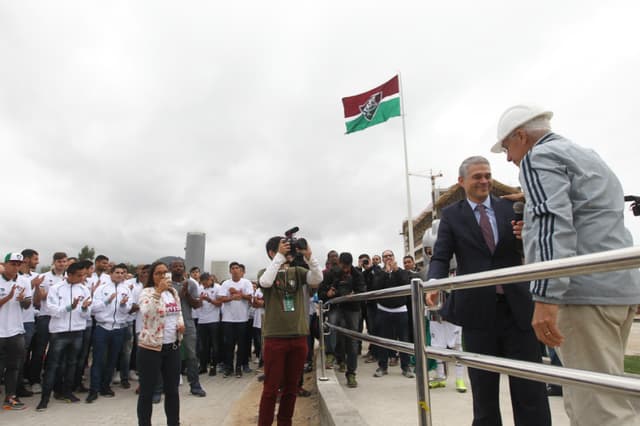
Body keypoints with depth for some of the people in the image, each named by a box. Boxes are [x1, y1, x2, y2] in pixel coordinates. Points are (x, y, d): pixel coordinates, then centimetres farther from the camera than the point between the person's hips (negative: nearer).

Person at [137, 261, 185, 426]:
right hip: (151, 347, -6)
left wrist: (181, 323, 1)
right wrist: (159, 291, -34)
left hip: (173, 346, 6)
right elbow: (146, 312, -30)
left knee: (172, 389, 16)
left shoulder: (173, 292, 9)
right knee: (147, 391, 6)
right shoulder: (146, 292, -11)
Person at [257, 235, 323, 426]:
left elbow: (317, 279, -8)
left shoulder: (298, 271, 8)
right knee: (271, 388, 3)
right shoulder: (264, 273, 1)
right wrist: (280, 256, -20)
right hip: (275, 337, -3)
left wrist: (308, 256, -19)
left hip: (299, 337, 3)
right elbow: (266, 282, -22)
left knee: (292, 387, 14)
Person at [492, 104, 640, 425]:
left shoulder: (538, 157, -5)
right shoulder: (585, 155, 25)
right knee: (585, 400, 14)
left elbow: (552, 224, -19)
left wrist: (545, 298, -24)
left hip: (586, 289, -10)